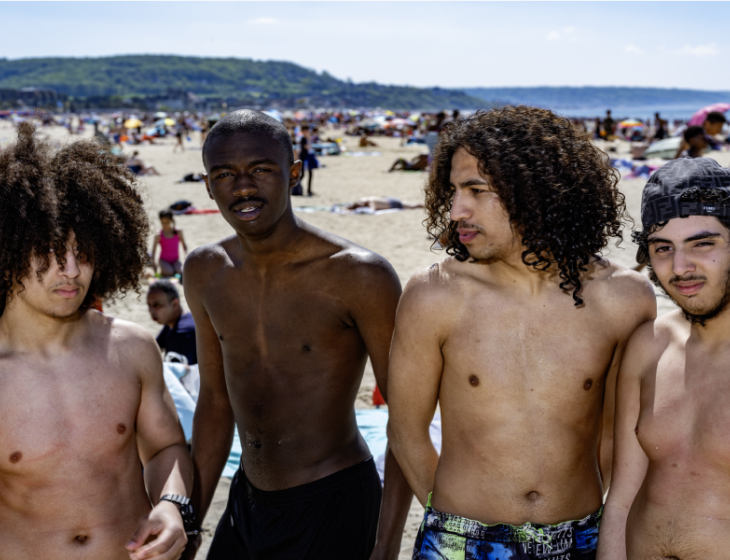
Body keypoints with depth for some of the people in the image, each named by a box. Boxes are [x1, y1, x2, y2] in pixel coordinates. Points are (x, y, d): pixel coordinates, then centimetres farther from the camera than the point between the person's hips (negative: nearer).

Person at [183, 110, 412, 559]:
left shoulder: (358, 275, -17)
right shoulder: (206, 273, 1)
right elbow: (216, 401, 11)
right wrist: (189, 523, 14)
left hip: (334, 509, -5)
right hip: (247, 501, 5)